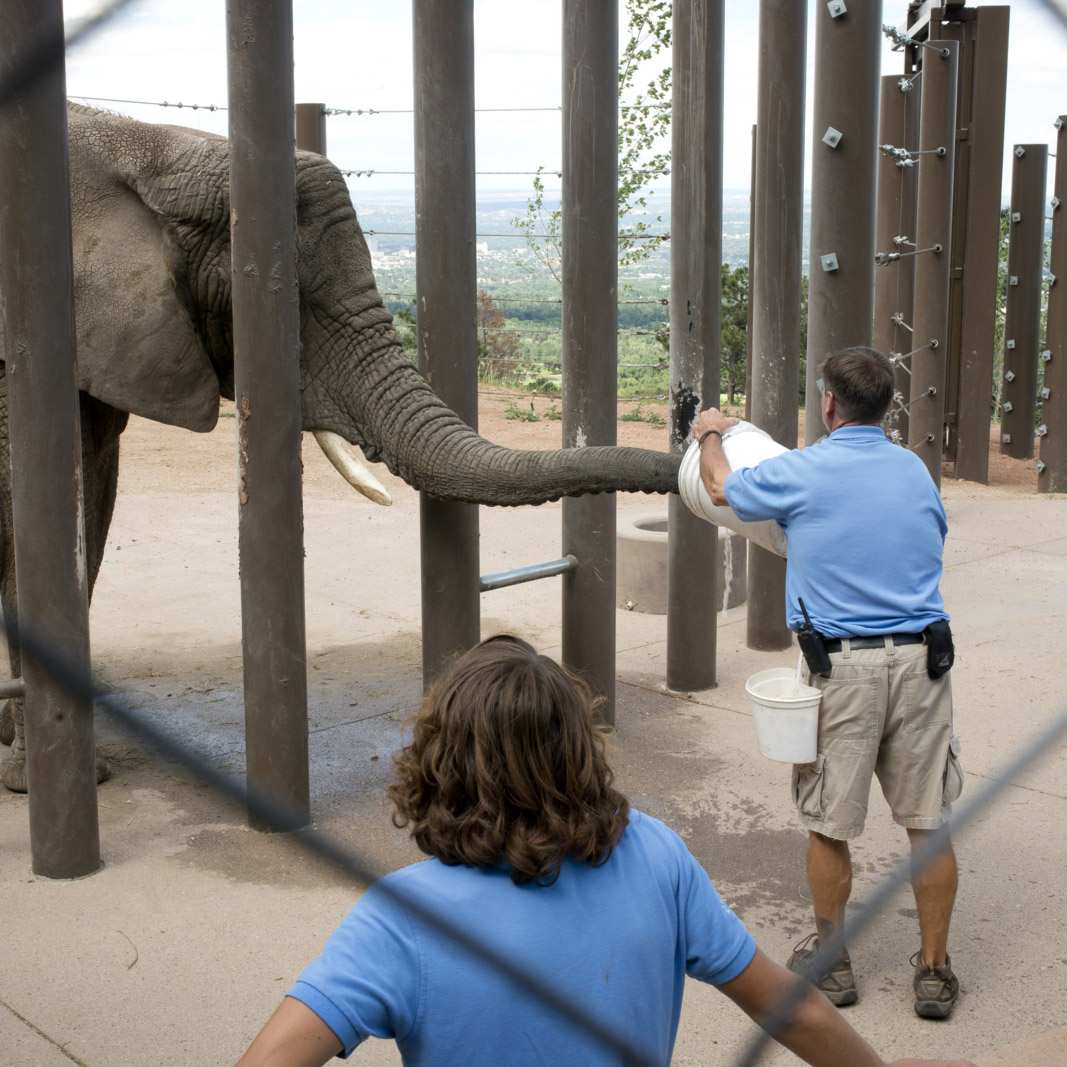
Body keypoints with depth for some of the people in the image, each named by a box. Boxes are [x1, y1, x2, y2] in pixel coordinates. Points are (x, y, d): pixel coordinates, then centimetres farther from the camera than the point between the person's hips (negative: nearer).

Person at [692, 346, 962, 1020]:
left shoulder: (801, 473, -5)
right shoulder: (916, 470, 8)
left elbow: (721, 488, 13)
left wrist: (711, 435, 34)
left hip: (843, 666, -3)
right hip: (923, 660, 4)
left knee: (829, 825, 11)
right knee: (929, 823, 9)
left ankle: (830, 960, 24)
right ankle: (935, 971, 18)